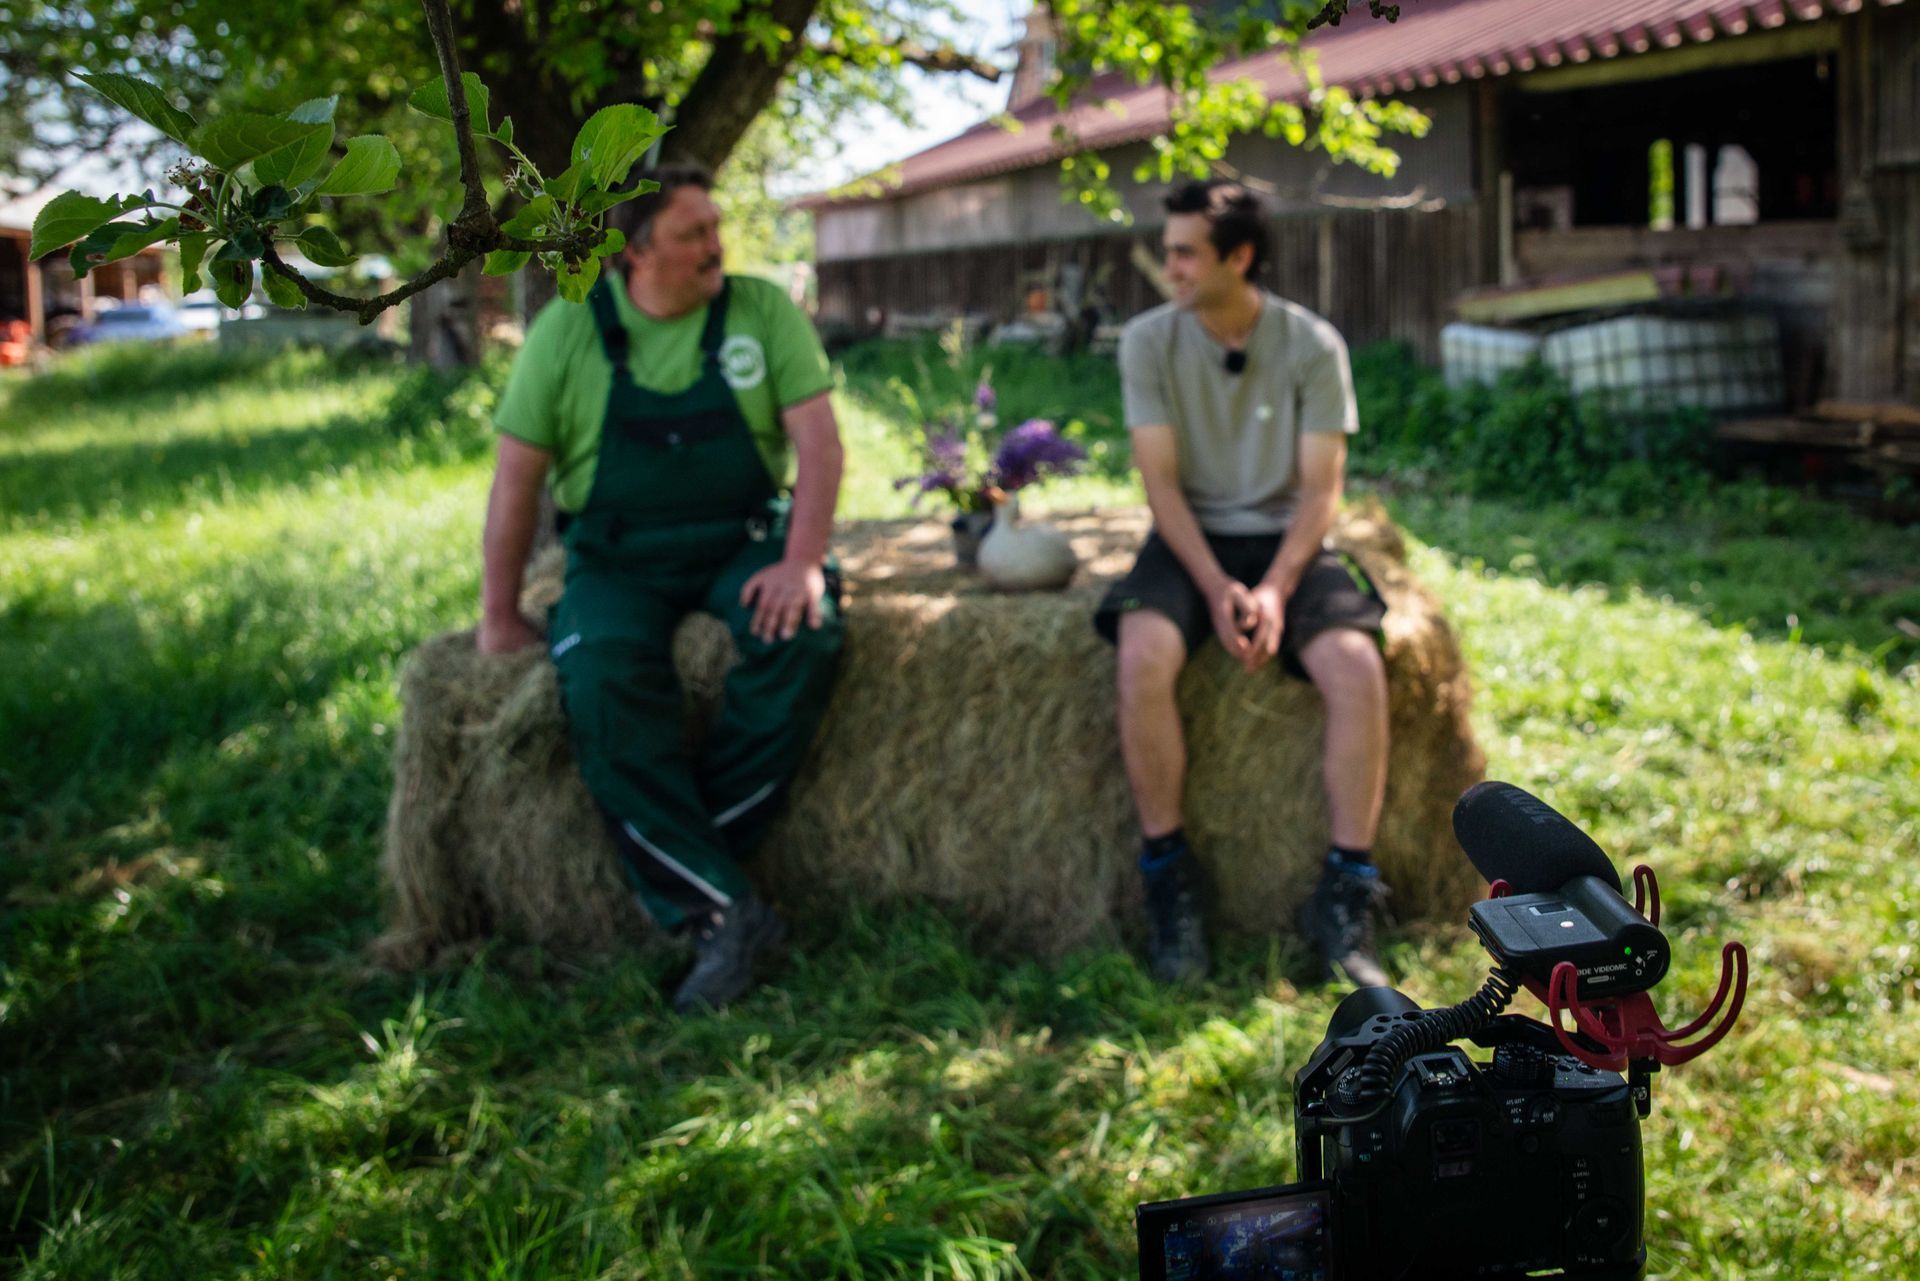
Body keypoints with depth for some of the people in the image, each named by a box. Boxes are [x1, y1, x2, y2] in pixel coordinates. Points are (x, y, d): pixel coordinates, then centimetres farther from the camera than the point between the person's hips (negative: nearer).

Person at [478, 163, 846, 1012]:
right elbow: (517, 474, 3)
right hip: (617, 558, 0)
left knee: (803, 634, -32)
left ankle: (688, 861, -18)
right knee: (602, 682, -31)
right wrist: (499, 613, 2)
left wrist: (802, 561, -19)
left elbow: (818, 441, -4)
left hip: (742, 542, 1)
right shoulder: (569, 329, 1)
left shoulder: (763, 311, 2)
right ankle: (720, 911, -27)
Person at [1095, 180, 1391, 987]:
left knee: (1357, 667, -28)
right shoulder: (1149, 342, -3)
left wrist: (1275, 589, -21)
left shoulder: (1312, 346, -4)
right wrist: (1215, 586, -19)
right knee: (1143, 656, -31)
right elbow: (1160, 480, -6)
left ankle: (1347, 896, -16)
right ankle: (1168, 883, -17)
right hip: (1190, 539, 0)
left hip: (1286, 541, 0)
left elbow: (1321, 487, -5)